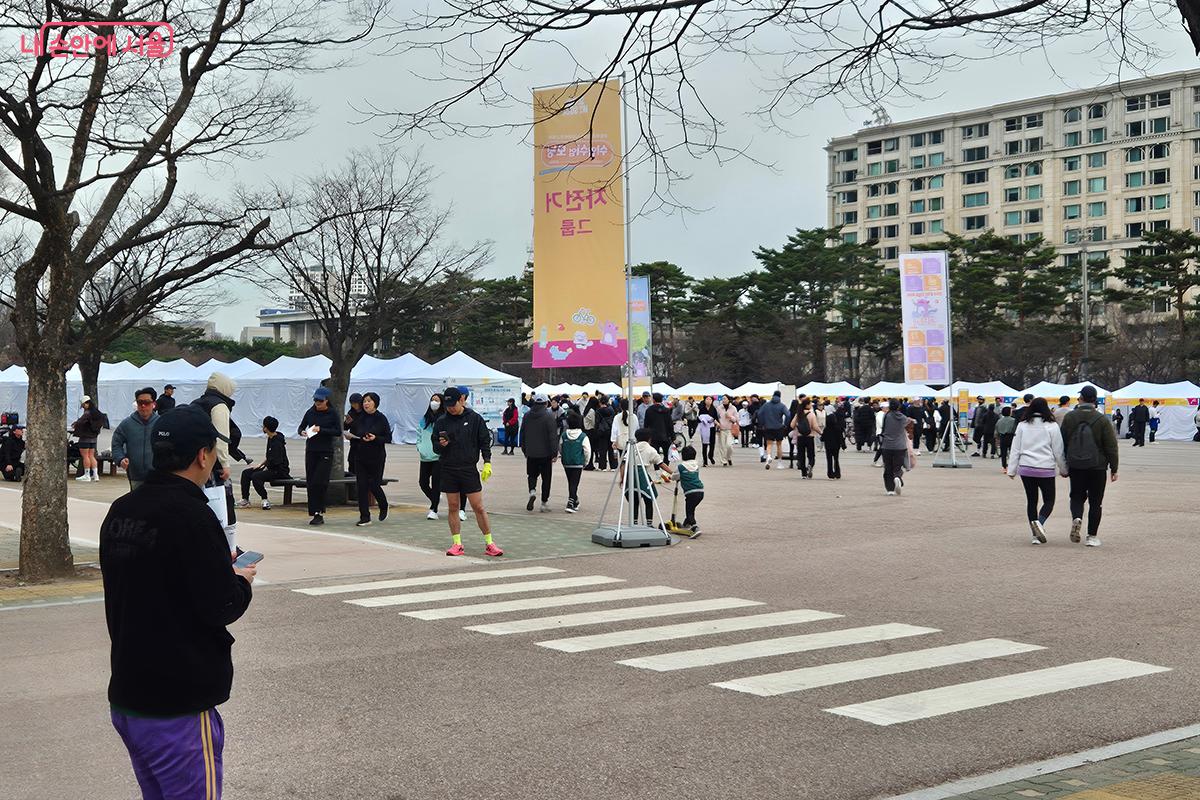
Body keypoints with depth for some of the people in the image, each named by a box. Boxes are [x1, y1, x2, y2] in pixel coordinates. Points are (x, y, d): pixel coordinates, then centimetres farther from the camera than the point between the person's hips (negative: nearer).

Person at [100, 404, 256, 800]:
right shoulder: (190, 515, -19)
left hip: (125, 698, 8)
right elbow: (221, 607, -19)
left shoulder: (120, 511, 6)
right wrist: (241, 581, 2)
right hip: (177, 710, -8)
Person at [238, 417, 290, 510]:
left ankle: (265, 500, -17)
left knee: (256, 476, -29)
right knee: (246, 473, 4)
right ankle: (245, 500, 4)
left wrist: (266, 468, -9)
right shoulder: (270, 438, 9)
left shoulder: (277, 442, -22)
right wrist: (260, 464, 10)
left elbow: (276, 462, -24)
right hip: (270, 467, 10)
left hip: (280, 471, -10)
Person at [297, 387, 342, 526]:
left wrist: (321, 430, -17)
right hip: (311, 451, 4)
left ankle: (320, 513, -5)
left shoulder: (333, 414, -2)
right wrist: (302, 432, -10)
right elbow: (301, 426, 13)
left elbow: (338, 432, -9)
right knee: (310, 483, 2)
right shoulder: (310, 412, 8)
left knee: (320, 482, -13)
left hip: (326, 452, -4)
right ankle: (315, 514, 9)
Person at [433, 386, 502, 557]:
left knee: (478, 507, -2)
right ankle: (457, 544, 11)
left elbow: (485, 442, 4)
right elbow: (435, 447, 10)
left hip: (469, 469, -2)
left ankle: (489, 543, 4)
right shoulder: (441, 422, 5)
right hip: (448, 470, 2)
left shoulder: (474, 419, 0)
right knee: (453, 507, 5)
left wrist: (487, 463, -6)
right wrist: (441, 445, -13)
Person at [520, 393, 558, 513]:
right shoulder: (549, 416, -12)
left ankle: (532, 491, -11)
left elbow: (522, 434, 12)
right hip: (545, 453, -4)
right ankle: (544, 503, 9)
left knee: (532, 475, 18)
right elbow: (553, 436, -15)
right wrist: (555, 453, -11)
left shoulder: (527, 416, 4)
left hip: (531, 453, 4)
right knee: (546, 477, 7)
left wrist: (524, 449, 21)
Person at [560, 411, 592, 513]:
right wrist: (586, 462, 6)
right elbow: (587, 451, -9)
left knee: (571, 483, 18)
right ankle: (571, 504, -14)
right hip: (578, 463, -3)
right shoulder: (583, 436, -10)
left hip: (566, 463, 3)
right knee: (574, 484, -3)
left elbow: (560, 448, 6)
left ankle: (575, 502, 33)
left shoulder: (564, 435, -2)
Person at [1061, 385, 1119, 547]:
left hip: (1075, 466, 2)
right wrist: (1113, 468, 2)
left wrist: (1064, 465, 15)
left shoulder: (1069, 418, 1)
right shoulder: (1102, 420, -6)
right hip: (1097, 466, -2)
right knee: (1095, 501, 7)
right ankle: (1092, 536, 6)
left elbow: (1063, 443, 6)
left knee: (1077, 496, 16)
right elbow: (1111, 447, -5)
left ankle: (1076, 518, -14)